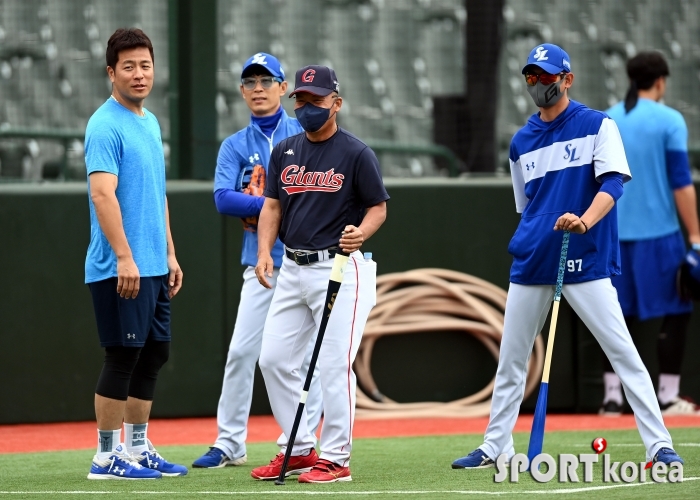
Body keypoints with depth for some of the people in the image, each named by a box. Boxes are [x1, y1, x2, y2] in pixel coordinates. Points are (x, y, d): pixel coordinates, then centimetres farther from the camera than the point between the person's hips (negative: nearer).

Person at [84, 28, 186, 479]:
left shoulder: (151, 123, 16)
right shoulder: (106, 125, -12)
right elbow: (103, 193, -21)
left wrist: (170, 255, 19)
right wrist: (125, 258, -27)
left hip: (152, 268, 9)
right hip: (119, 269, -9)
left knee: (154, 355, 12)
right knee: (124, 357, -6)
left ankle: (138, 447, 20)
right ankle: (108, 456, -1)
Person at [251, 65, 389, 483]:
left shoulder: (356, 153, -6)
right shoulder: (285, 152, 11)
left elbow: (378, 207, -3)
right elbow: (273, 205, 14)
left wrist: (361, 233, -24)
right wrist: (264, 252, 0)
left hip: (339, 267, -7)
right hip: (293, 270, 7)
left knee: (334, 365, -9)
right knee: (274, 359, 6)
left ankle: (335, 458, -2)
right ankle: (299, 449, 17)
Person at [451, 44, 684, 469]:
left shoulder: (598, 126, -1)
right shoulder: (521, 142, 14)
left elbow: (613, 182, -14)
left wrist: (585, 220, -31)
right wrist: (527, 244, 16)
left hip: (586, 262, -5)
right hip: (532, 266, 5)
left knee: (624, 353, -10)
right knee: (511, 360, 9)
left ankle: (660, 446, -10)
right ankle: (496, 447, 20)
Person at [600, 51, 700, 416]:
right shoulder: (669, 121, -6)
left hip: (614, 236, 5)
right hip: (658, 234, -5)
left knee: (616, 315, 10)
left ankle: (612, 397, 7)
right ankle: (667, 398, 0)